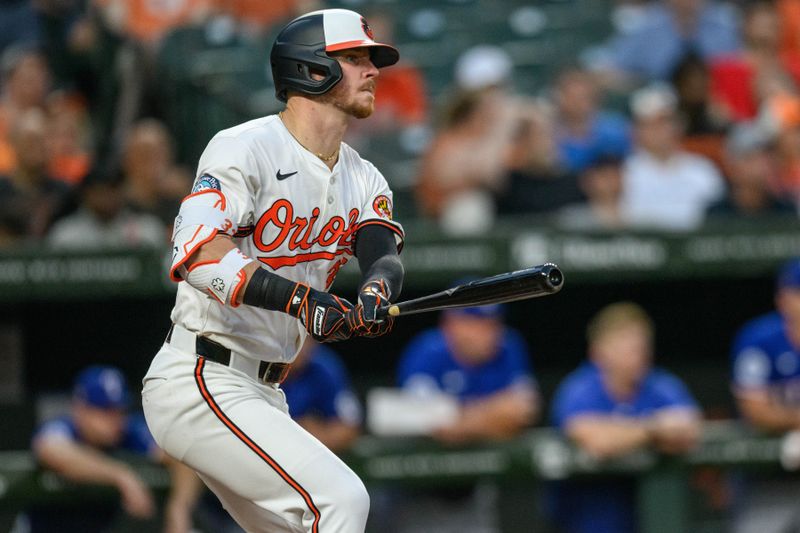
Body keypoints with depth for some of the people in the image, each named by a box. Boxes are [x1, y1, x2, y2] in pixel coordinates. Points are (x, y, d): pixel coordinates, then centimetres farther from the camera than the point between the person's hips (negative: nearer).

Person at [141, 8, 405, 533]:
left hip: (264, 393, 9)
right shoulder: (246, 148, -13)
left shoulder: (363, 179, 13)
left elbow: (383, 254, -6)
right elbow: (197, 254, -28)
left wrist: (375, 294, -31)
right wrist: (298, 299, -40)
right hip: (200, 384, -9)